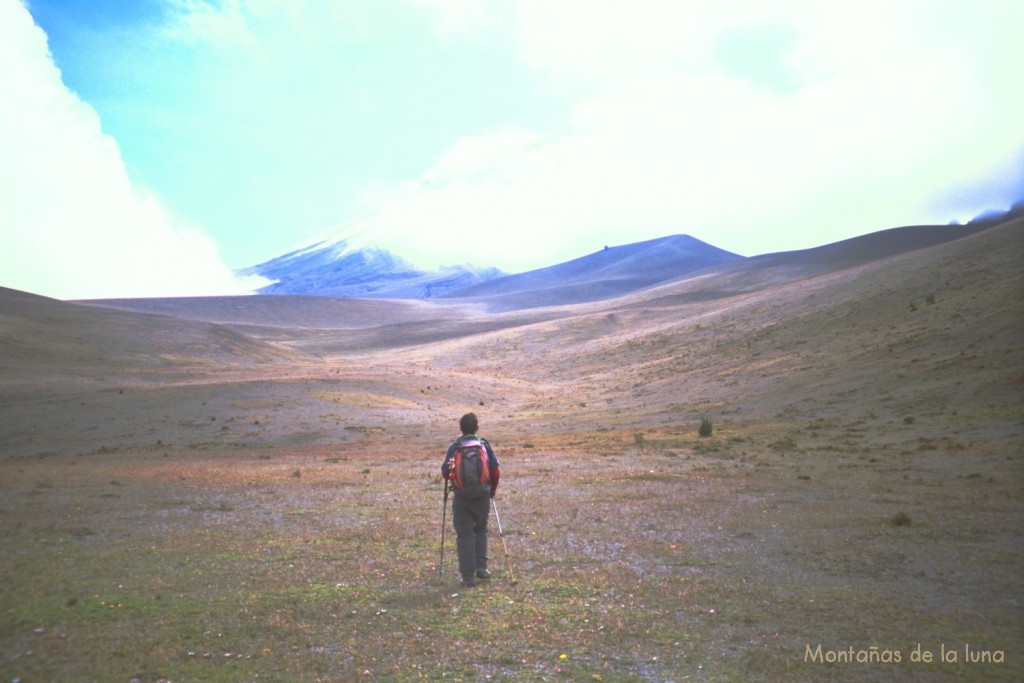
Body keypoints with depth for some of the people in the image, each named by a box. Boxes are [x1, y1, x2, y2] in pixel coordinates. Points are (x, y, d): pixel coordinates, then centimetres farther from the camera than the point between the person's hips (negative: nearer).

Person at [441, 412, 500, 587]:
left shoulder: (454, 447, -3)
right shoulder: (484, 445, 1)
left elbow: (445, 473, -3)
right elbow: (495, 471, 0)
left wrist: (449, 477, 21)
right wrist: (493, 489, 17)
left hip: (461, 496, -2)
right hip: (482, 495, 2)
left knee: (464, 534, 4)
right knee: (480, 530, 21)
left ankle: (468, 576, 3)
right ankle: (481, 567, 16)